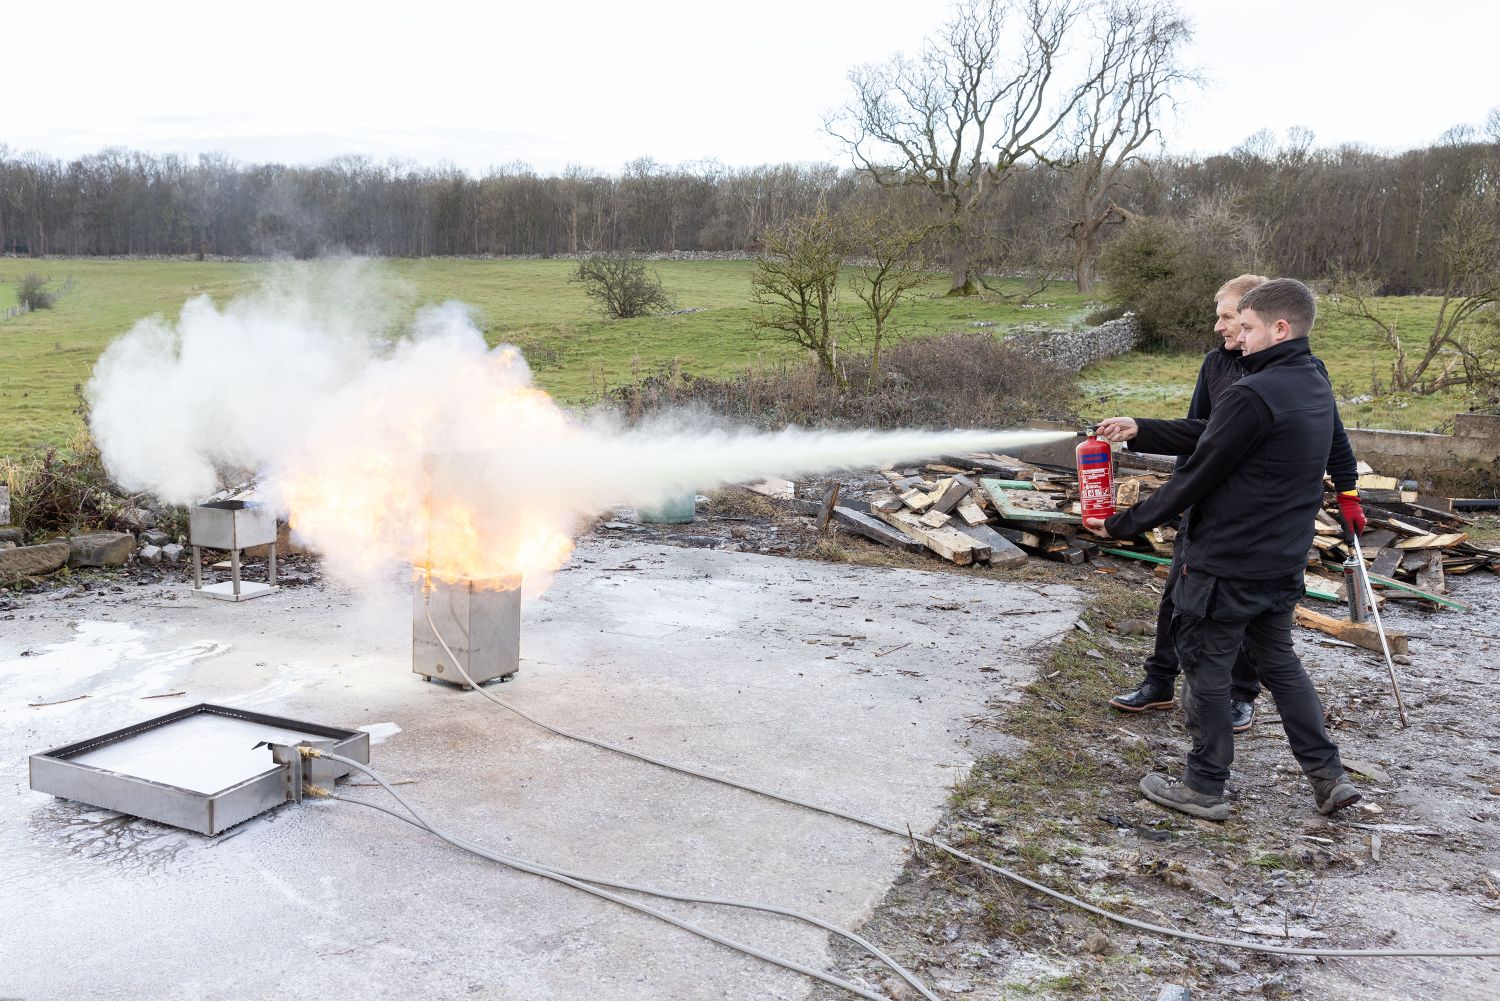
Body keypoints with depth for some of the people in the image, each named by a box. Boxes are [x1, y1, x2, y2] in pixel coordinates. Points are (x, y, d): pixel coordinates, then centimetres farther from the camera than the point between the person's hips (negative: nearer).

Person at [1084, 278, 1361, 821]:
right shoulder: (1314, 386, 7)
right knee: (1280, 662, 22)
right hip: (1282, 562, 9)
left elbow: (1195, 477, -20)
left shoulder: (1252, 396, -24)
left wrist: (1123, 525, -10)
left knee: (1206, 669, 6)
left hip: (1225, 566, -9)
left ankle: (1204, 787, 18)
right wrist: (1140, 430, 10)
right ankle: (1328, 775, 26)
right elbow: (1209, 435, 10)